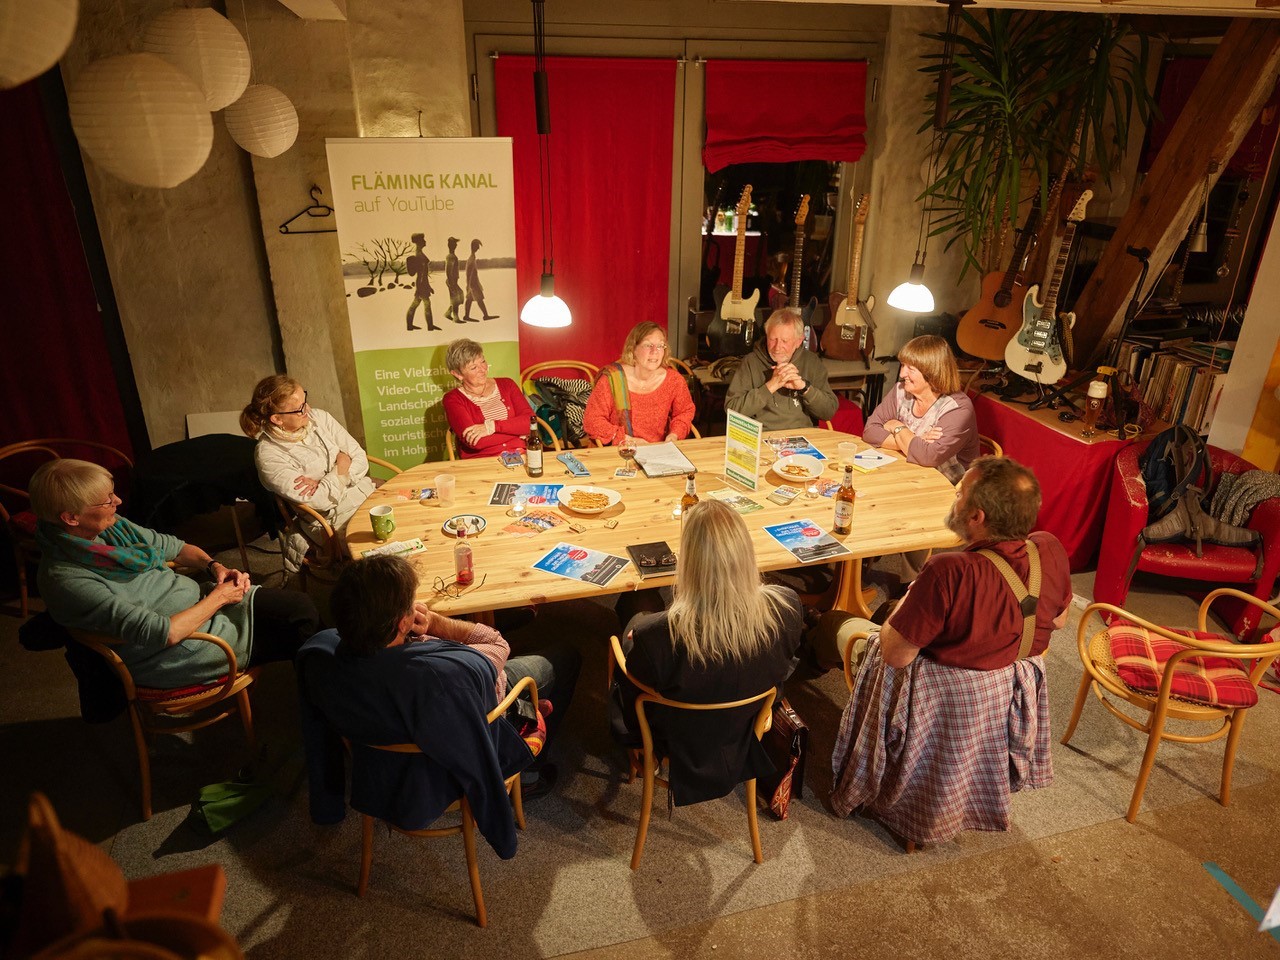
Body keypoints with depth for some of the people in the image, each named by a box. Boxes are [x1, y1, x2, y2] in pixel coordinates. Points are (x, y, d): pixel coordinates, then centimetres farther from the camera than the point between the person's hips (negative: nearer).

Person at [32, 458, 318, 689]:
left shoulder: (109, 526, -3)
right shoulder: (67, 581, -26)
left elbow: (172, 547, 13)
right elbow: (162, 633, -30)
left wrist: (214, 566, -5)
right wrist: (218, 598, -18)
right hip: (181, 651, -7)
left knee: (302, 606, -2)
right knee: (298, 632, -3)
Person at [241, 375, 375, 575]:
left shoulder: (318, 417, 2)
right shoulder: (269, 454, -13)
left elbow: (361, 460, 1)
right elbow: (319, 501, -17)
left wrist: (323, 484, -13)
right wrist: (342, 464, -7)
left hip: (367, 491, 6)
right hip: (337, 518, -6)